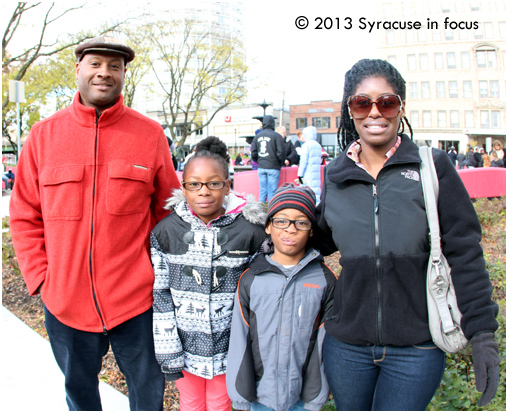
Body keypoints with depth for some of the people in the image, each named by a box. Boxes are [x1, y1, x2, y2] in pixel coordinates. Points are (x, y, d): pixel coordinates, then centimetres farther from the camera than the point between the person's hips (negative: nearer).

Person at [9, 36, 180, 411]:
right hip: (64, 301, 2)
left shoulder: (150, 134, -3)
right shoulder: (44, 134, 1)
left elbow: (168, 211, 4)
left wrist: (158, 271, -1)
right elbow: (25, 215, 6)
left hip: (135, 298, -1)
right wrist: (39, 277, -1)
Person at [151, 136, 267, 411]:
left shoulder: (250, 231, -13)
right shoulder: (166, 231, -9)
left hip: (228, 346, -1)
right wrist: (168, 353, -6)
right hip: (184, 344, 1)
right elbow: (159, 295, -6)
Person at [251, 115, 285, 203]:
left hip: (261, 167, 4)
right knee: (272, 191, 0)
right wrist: (281, 163, 6)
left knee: (262, 190, 10)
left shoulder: (258, 136, 7)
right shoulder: (276, 136, -8)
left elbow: (253, 153, 9)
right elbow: (280, 153, -10)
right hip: (273, 168, -4)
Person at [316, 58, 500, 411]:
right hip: (346, 344, 3)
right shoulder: (335, 174, 2)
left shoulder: (433, 166, -5)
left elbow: (465, 254, -4)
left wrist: (482, 333, -6)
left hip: (417, 346, -3)